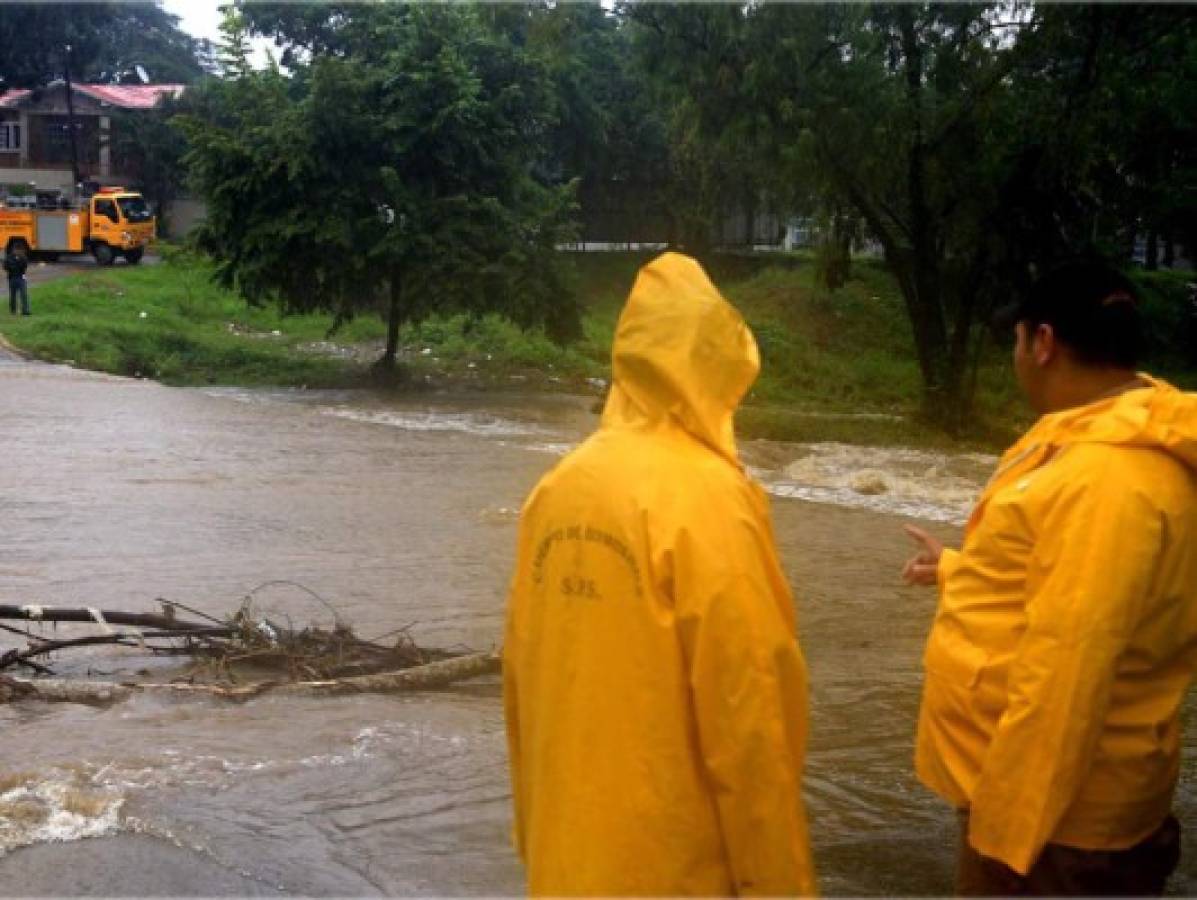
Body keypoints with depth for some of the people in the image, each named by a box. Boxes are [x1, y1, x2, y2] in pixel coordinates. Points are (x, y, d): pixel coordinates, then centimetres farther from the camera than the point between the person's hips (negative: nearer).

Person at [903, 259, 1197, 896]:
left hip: (1056, 804, -10)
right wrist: (958, 568, 35)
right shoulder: (1105, 445, 7)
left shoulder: (1108, 476, -28)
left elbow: (1066, 669, -30)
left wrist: (1004, 828, -26)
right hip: (1024, 772, 10)